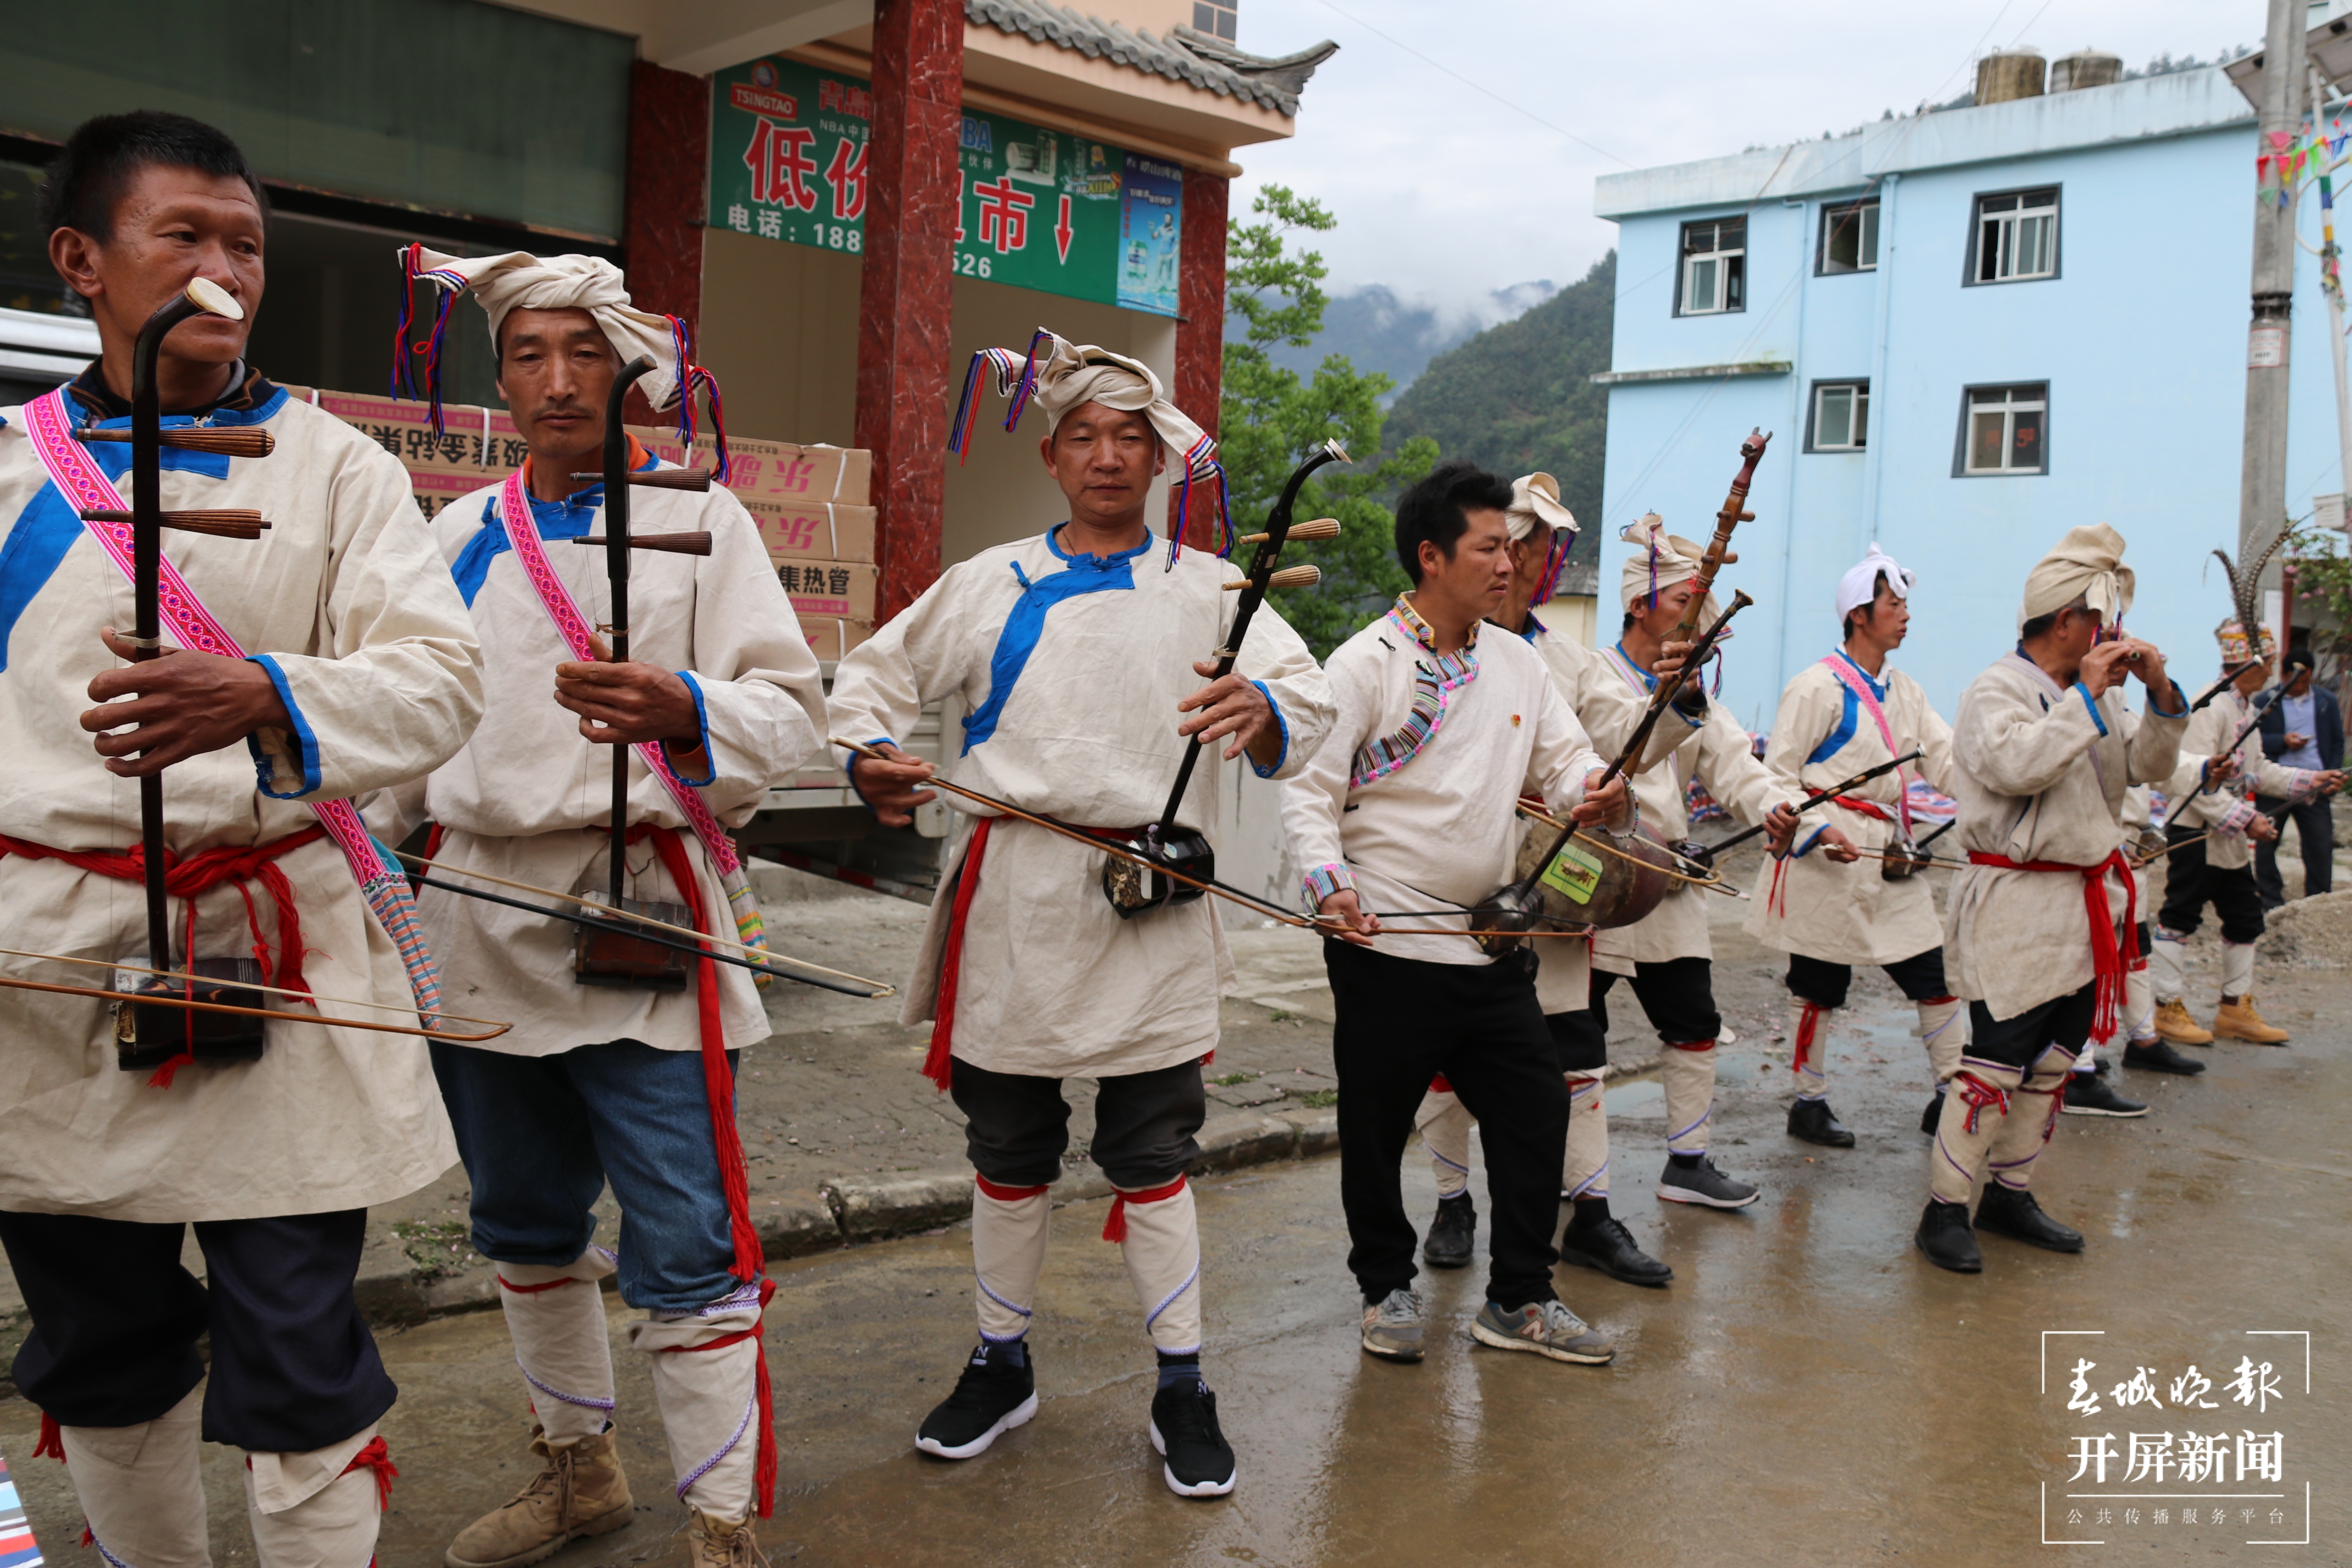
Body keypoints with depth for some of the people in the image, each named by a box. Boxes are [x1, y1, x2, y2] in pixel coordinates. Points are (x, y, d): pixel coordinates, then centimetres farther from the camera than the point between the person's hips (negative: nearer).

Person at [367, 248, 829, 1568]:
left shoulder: (700, 521, 0)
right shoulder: (460, 535, 13)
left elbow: (790, 715, -9)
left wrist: (679, 710, -28)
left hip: (639, 921, -5)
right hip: (479, 923, 6)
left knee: (684, 1247, -7)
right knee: (527, 1225, 17)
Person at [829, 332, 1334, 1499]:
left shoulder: (1207, 591, 7)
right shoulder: (989, 584, 11)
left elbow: (1309, 697, -4)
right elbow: (874, 675, 16)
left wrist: (1265, 712, -28)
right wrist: (870, 756, -5)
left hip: (1150, 919, -1)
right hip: (1012, 913, 2)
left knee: (1152, 1158, 5)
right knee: (1009, 1154, 13)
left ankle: (1181, 1390, 20)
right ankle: (1002, 1363, 32)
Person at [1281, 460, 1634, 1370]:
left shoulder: (1519, 665, 11)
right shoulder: (1365, 665, -7)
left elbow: (1565, 759, 11)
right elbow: (1309, 792, -10)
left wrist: (1598, 794, -13)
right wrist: (1331, 885, -25)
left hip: (1494, 944, 6)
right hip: (1387, 946, -5)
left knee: (1537, 1107, 7)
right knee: (1376, 1124, 6)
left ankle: (1519, 1299, 22)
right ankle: (1387, 1288, 27)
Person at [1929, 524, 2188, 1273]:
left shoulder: (2092, 696, 15)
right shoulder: (1997, 691, -11)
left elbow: (2150, 766, 12)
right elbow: (2016, 767, -27)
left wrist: (2161, 696, -3)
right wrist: (2086, 695, -22)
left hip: (2083, 909, 9)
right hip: (2016, 909, -9)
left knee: (2050, 1063, 13)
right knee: (1996, 1064, -9)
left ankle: (2009, 1195, 25)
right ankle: (1944, 1211, -1)